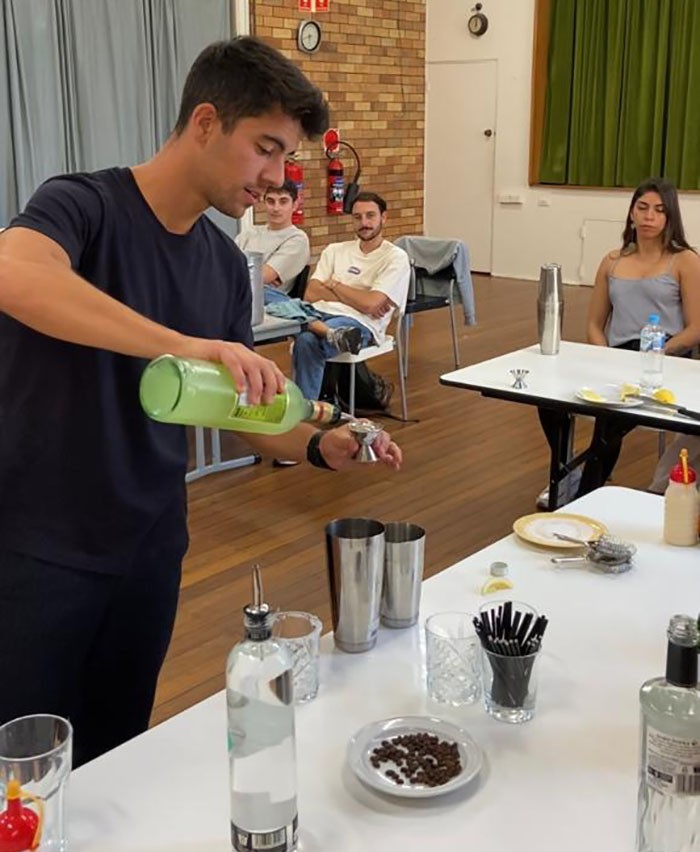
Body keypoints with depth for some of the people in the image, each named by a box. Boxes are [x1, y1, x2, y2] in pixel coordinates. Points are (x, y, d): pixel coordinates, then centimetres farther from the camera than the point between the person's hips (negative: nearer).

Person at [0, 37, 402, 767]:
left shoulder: (225, 264, 5)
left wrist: (317, 446, -6)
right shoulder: (83, 205, -15)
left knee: (116, 755, 19)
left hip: (149, 545, 6)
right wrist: (183, 344, -46)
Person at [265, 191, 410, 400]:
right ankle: (331, 334, -44)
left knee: (306, 341, -36)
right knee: (276, 302, -25)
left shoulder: (395, 257, 4)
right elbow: (311, 294, 8)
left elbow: (369, 304, -9)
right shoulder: (335, 250, 21)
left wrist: (333, 284, 5)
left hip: (359, 323, -5)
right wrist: (354, 297, -3)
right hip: (320, 313, 6)